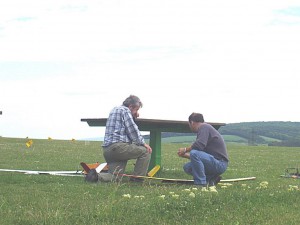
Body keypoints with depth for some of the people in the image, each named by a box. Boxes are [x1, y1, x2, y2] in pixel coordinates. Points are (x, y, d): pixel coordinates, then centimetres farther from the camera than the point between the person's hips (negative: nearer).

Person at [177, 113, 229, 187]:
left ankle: (201, 183, -21)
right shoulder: (205, 128, 21)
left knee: (194, 153, -29)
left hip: (219, 163, -10)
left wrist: (185, 150, -10)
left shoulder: (204, 127, -8)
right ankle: (211, 179, 5)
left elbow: (199, 145, -26)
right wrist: (185, 155, 26)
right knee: (187, 167, 8)